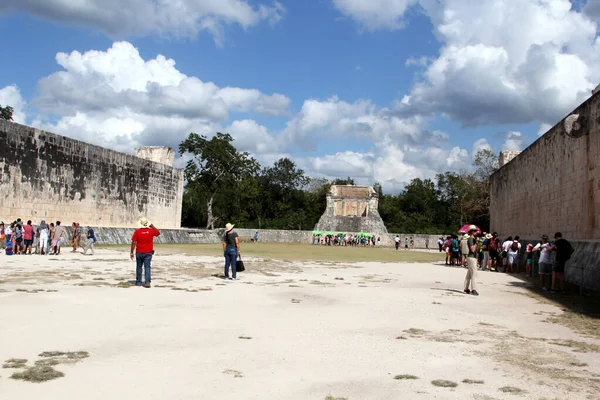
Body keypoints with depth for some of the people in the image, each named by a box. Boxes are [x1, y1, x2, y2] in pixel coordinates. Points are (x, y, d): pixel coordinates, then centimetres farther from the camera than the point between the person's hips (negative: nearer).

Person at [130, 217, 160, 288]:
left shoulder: (137, 231, -9)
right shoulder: (151, 230, -5)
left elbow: (133, 243, -9)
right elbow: (158, 233, 16)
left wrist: (132, 252, -3)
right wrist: (152, 226, 19)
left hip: (139, 252, 0)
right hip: (148, 252, 0)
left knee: (139, 267, 14)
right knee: (147, 267, -1)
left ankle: (138, 281, 21)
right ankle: (147, 282, -13)